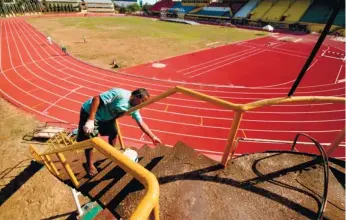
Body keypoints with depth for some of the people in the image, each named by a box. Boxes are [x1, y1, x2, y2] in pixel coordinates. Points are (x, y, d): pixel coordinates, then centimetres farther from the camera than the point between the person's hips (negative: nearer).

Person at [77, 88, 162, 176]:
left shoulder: (133, 108, -5)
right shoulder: (120, 94, -33)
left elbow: (141, 123, 3)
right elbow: (96, 99, -33)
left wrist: (153, 137, 1)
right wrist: (90, 120, -36)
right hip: (90, 112, -8)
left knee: (113, 132, 16)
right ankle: (90, 165, 19)